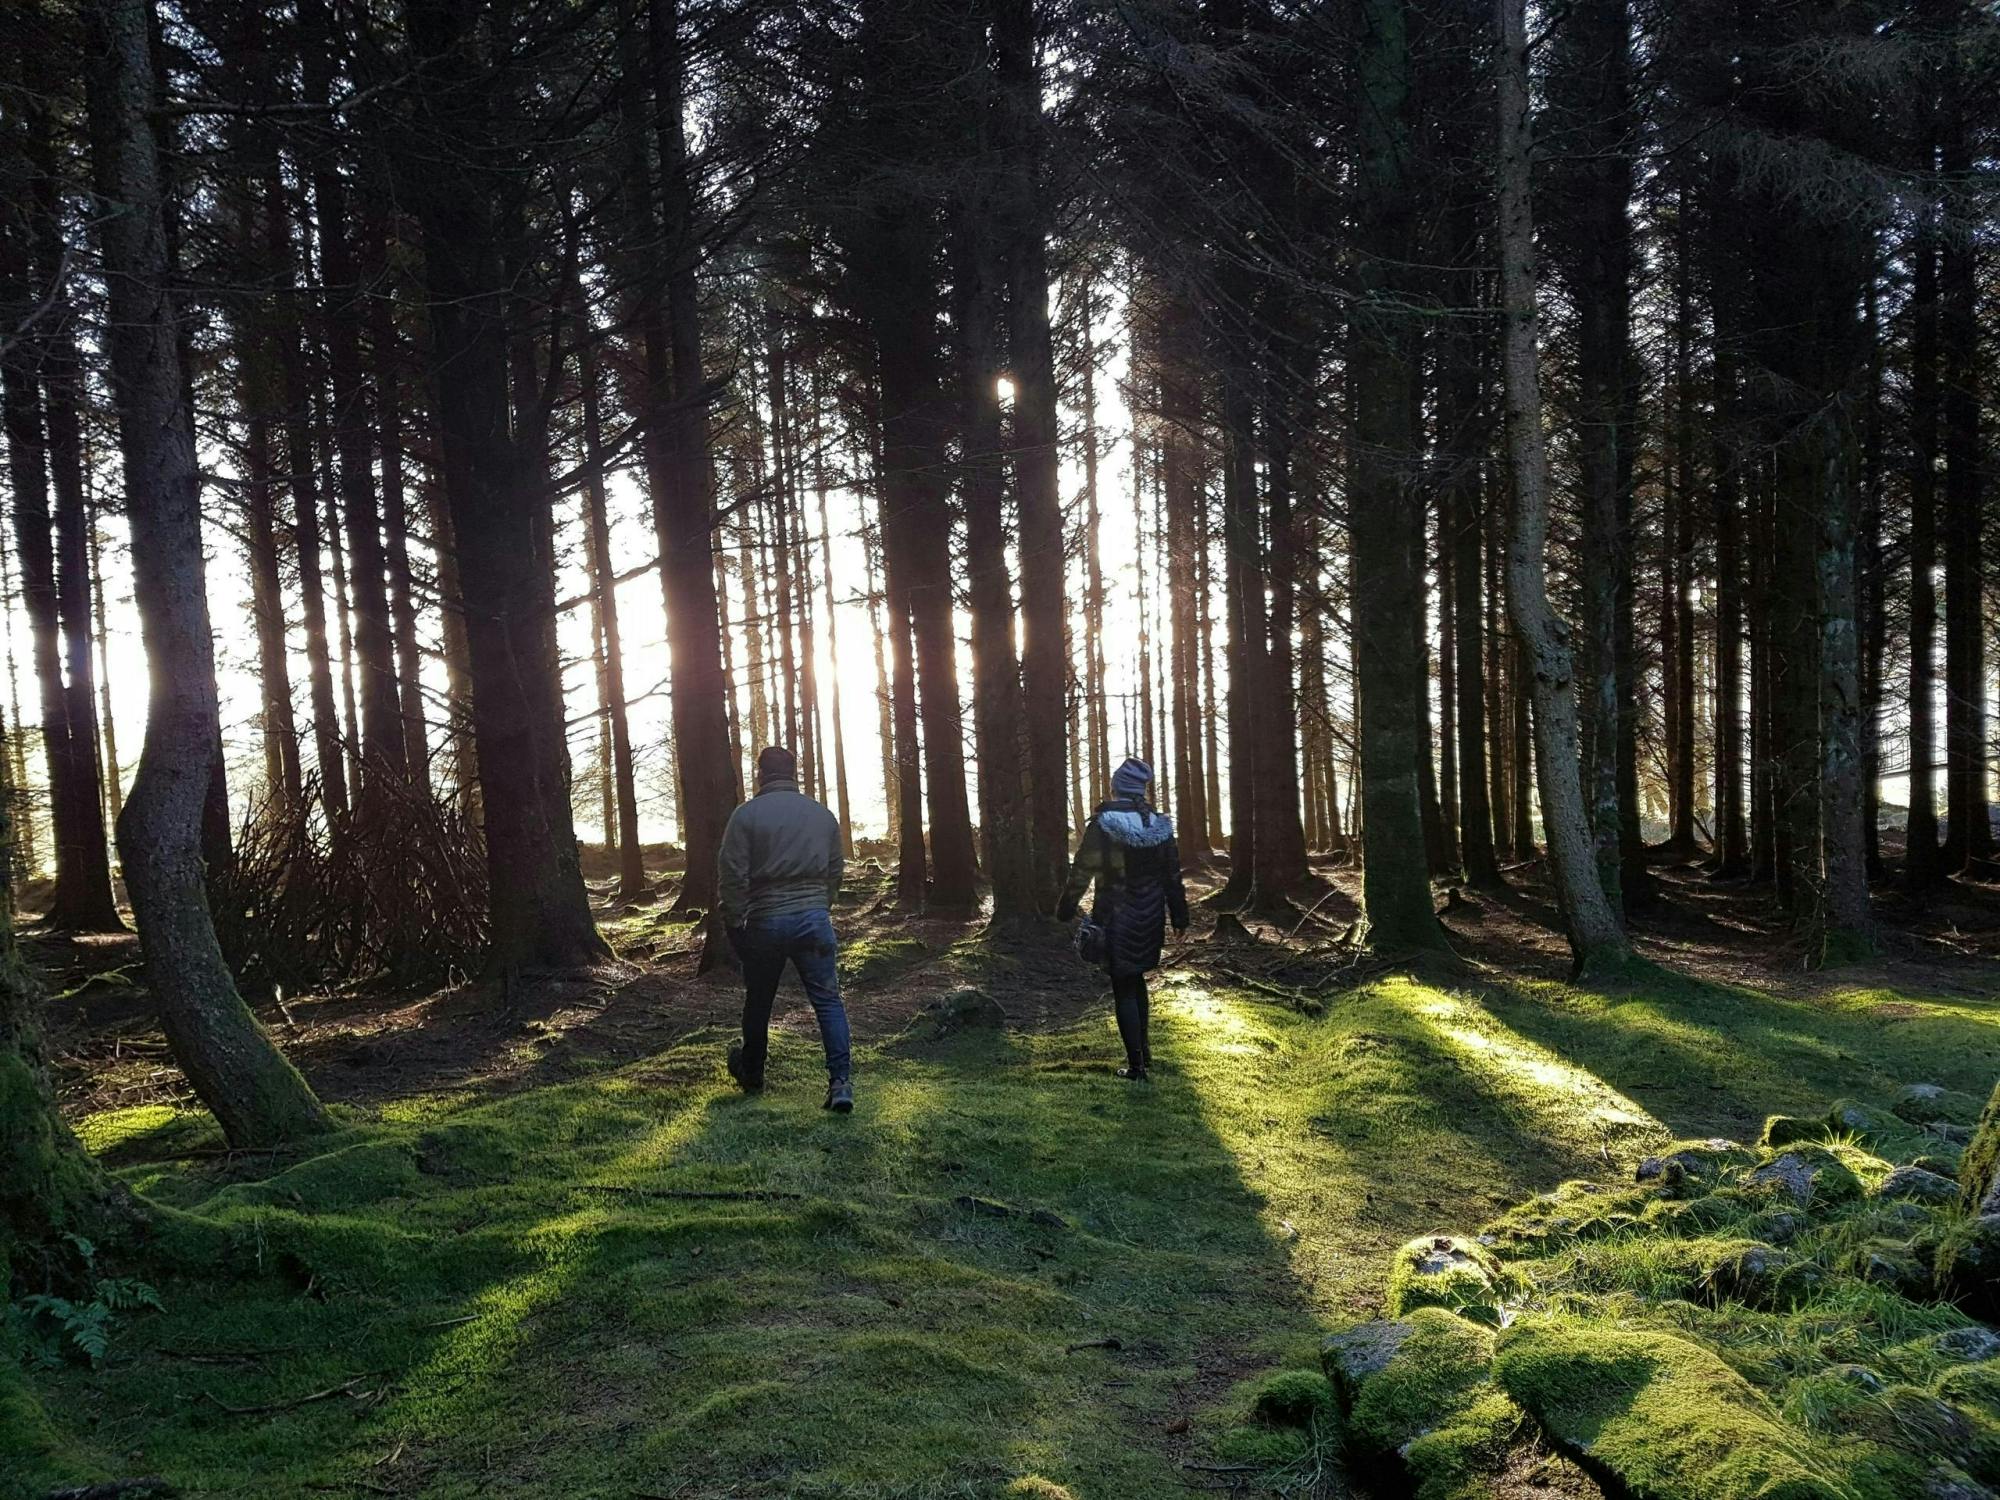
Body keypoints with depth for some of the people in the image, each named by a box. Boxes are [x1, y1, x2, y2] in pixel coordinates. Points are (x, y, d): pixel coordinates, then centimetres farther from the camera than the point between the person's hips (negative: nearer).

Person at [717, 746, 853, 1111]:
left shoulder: (746, 815, -5)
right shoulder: (823, 815, 6)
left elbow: (734, 877, -8)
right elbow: (835, 874, 12)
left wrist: (734, 922, 3)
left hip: (765, 922, -1)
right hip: (815, 920, 1)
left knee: (758, 1002, 16)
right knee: (828, 1001, 1)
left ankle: (751, 1073, 33)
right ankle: (841, 1081, -11)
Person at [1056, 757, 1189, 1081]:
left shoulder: (1103, 823, -14)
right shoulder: (1159, 823, 0)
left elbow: (1083, 869, -13)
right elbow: (1172, 872, 6)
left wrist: (1066, 908, -2)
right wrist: (1179, 915, 14)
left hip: (1116, 918, -5)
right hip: (1151, 917, 5)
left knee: (1123, 988, 1)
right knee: (1137, 979, 23)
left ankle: (1137, 1067, 1)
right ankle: (1143, 1048, 31)